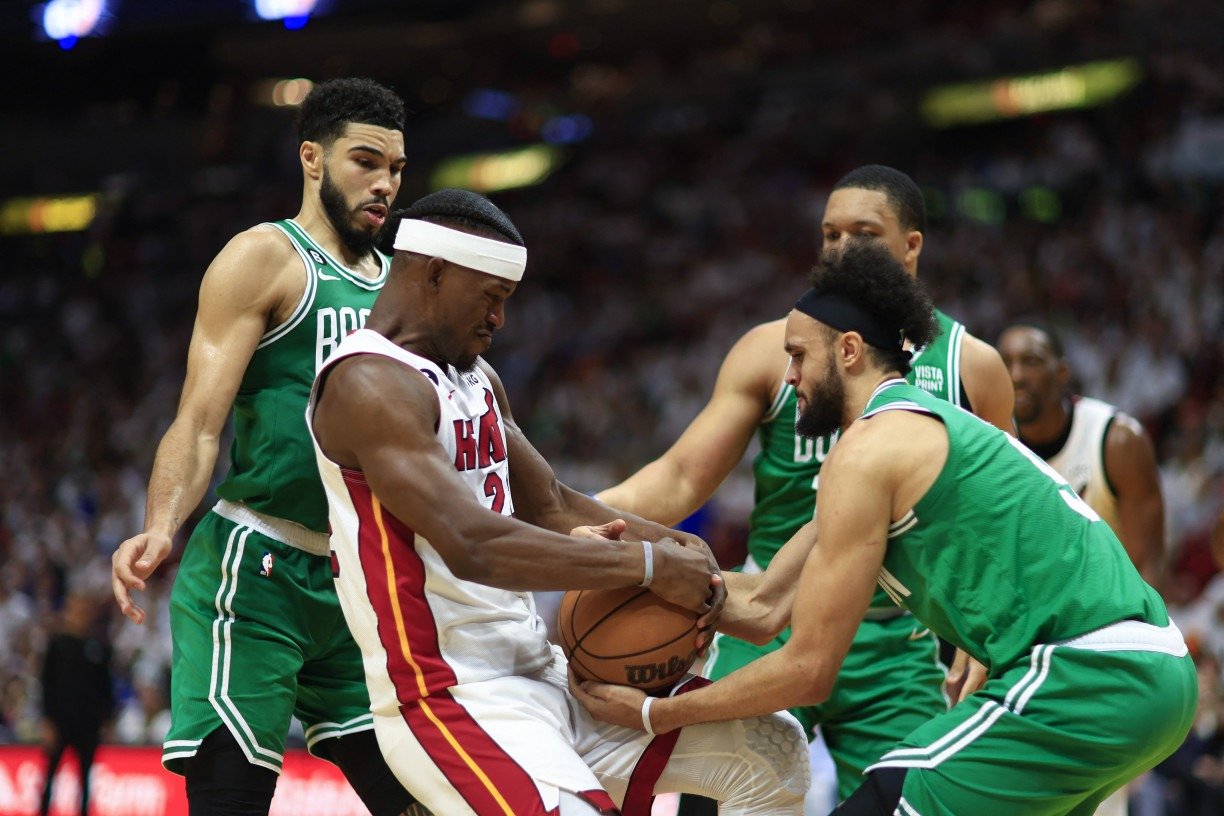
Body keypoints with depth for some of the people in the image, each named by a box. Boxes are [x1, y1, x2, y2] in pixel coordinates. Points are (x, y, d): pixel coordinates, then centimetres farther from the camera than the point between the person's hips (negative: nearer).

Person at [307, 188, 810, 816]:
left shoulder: (477, 379, 16)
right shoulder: (369, 384, -16)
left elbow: (551, 506, 21)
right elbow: (473, 547, -27)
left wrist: (678, 549, 2)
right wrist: (647, 565, -22)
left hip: (544, 674, 10)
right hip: (450, 699, -10)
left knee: (771, 751, 7)